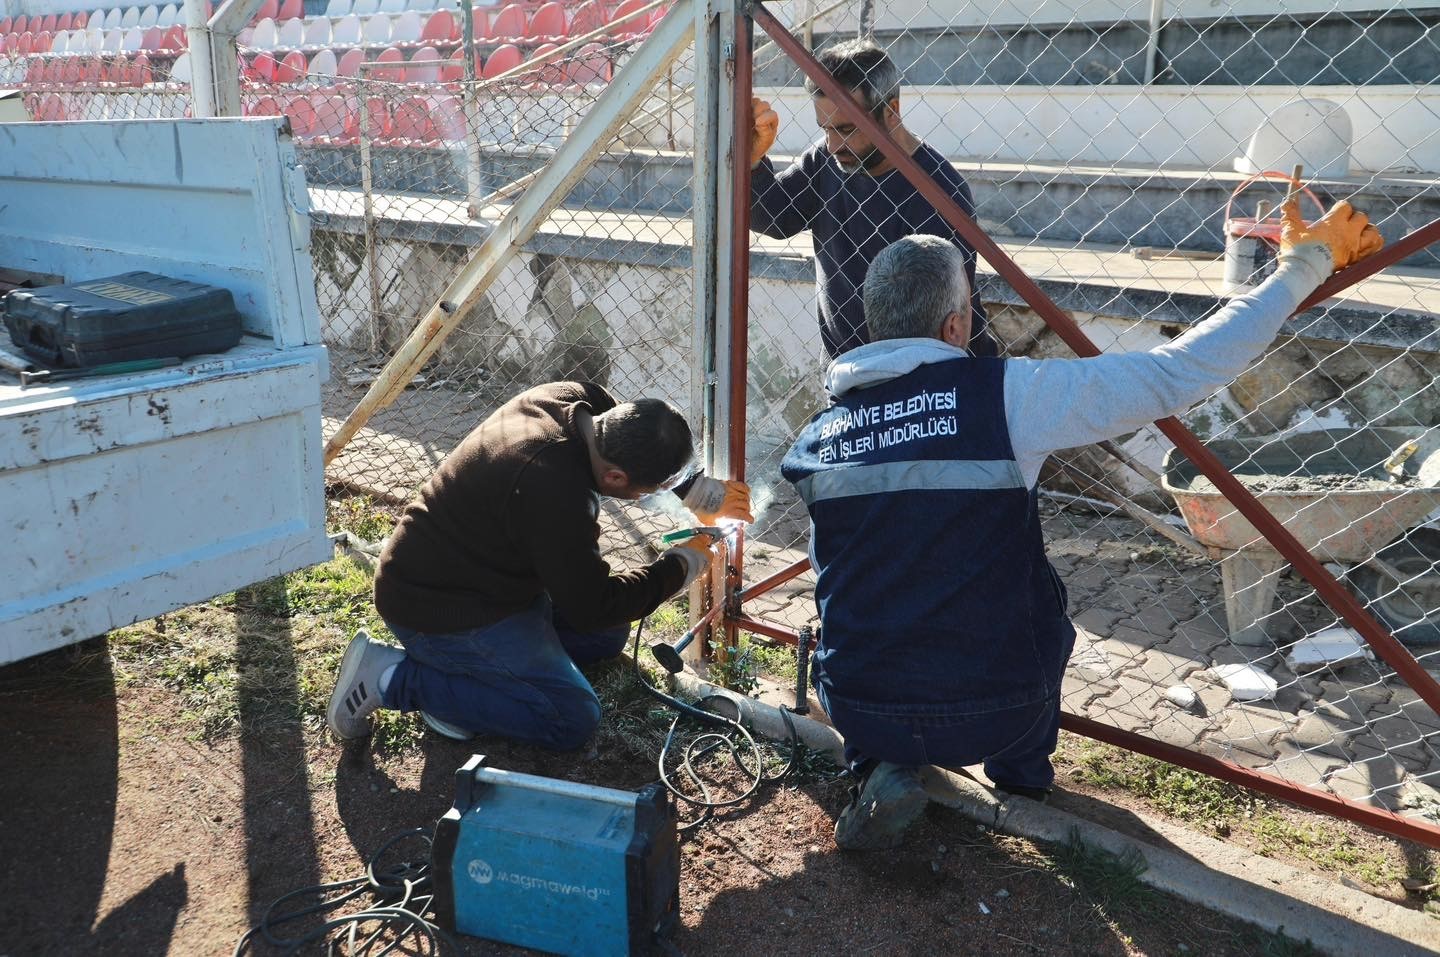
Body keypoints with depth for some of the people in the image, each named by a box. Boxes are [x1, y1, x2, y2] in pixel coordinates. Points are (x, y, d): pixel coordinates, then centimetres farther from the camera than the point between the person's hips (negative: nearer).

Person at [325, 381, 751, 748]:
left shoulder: (577, 399, -11)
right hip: (437, 610, -10)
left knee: (608, 636, 16)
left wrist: (705, 494, 0)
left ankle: (454, 662, 10)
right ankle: (392, 678, -6)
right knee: (573, 718, -13)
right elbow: (592, 607, -23)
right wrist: (685, 563, -12)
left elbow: (643, 453, 13)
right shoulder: (556, 492, -36)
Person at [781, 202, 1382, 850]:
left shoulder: (815, 439, -3)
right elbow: (1180, 373, -10)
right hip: (994, 714, -1)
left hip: (859, 713, 2)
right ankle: (1022, 773, 39)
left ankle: (883, 771, 16)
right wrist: (1308, 262, 3)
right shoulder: (1005, 395, -15)